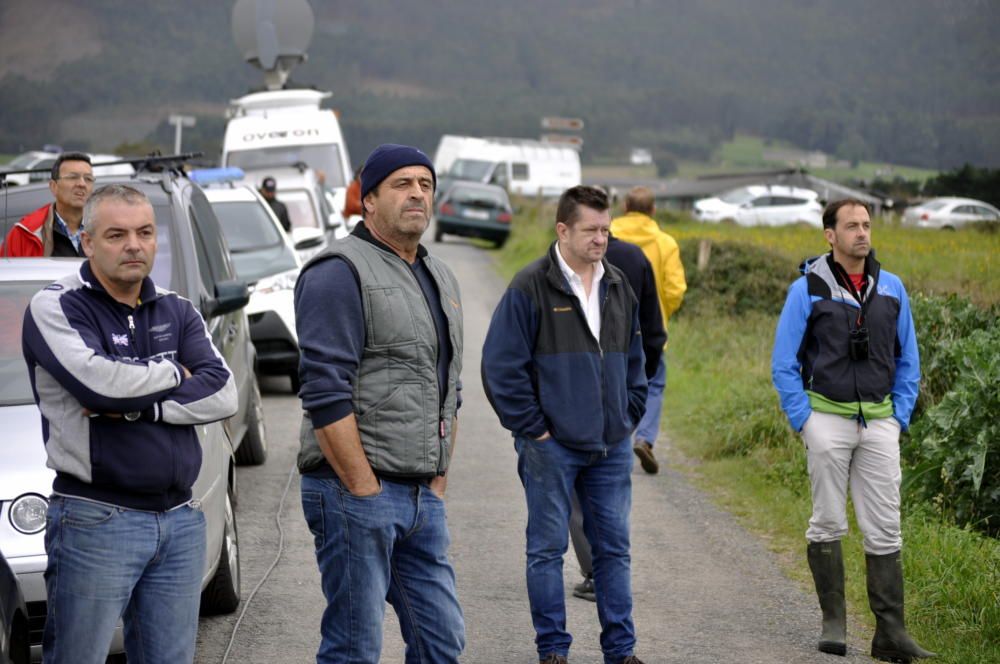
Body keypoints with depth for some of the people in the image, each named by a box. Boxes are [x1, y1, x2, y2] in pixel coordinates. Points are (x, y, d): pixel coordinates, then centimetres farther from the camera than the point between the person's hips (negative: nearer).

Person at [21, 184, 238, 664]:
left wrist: (133, 407, -13)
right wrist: (175, 374, -3)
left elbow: (222, 395, -1)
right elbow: (99, 381, -21)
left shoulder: (177, 312, 13)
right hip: (96, 520, -5)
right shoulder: (55, 308, -4)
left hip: (180, 520, 5)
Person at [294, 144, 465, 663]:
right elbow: (326, 394, -17)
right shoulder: (341, 273, -10)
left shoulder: (441, 280, 18)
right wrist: (364, 489, -18)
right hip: (353, 490, -8)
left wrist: (439, 479, 14)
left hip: (423, 498, 8)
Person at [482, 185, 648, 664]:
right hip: (551, 446, -5)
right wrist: (533, 428, -11)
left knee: (614, 547, 9)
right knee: (548, 548, 2)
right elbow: (501, 365, -11)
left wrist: (629, 418, 11)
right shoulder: (531, 288, -10)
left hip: (612, 446, 5)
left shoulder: (618, 288, 10)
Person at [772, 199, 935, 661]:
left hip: (880, 422, 3)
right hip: (828, 417, -3)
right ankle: (833, 623, 13)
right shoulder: (808, 289, -3)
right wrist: (803, 420, -6)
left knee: (884, 530, 0)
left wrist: (900, 416, 6)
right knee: (828, 525, 3)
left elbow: (907, 359, 15)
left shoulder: (891, 289, 7)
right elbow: (784, 362, -1)